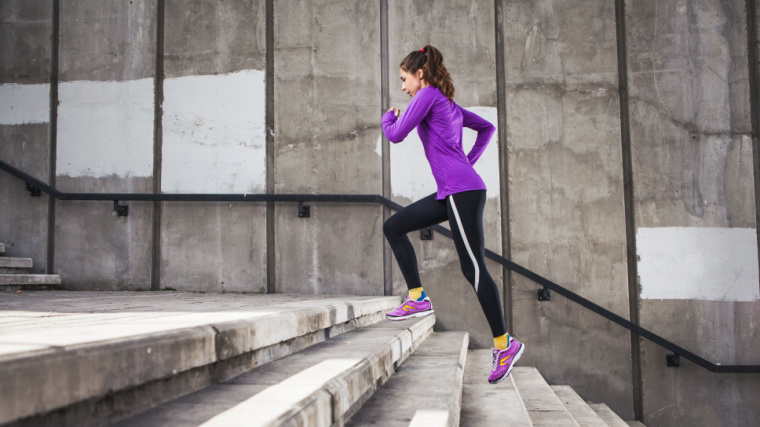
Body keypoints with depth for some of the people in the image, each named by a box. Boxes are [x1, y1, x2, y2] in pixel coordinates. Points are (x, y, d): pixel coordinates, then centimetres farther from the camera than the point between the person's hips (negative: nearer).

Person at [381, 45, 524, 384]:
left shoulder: (429, 95, -4)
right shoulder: (449, 104, 22)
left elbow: (396, 135, -6)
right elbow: (487, 128, 32)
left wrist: (389, 117, 15)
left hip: (463, 191, -10)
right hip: (449, 193, 10)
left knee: (473, 269, -9)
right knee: (393, 227, 11)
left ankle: (504, 343, -3)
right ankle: (417, 298, 7)